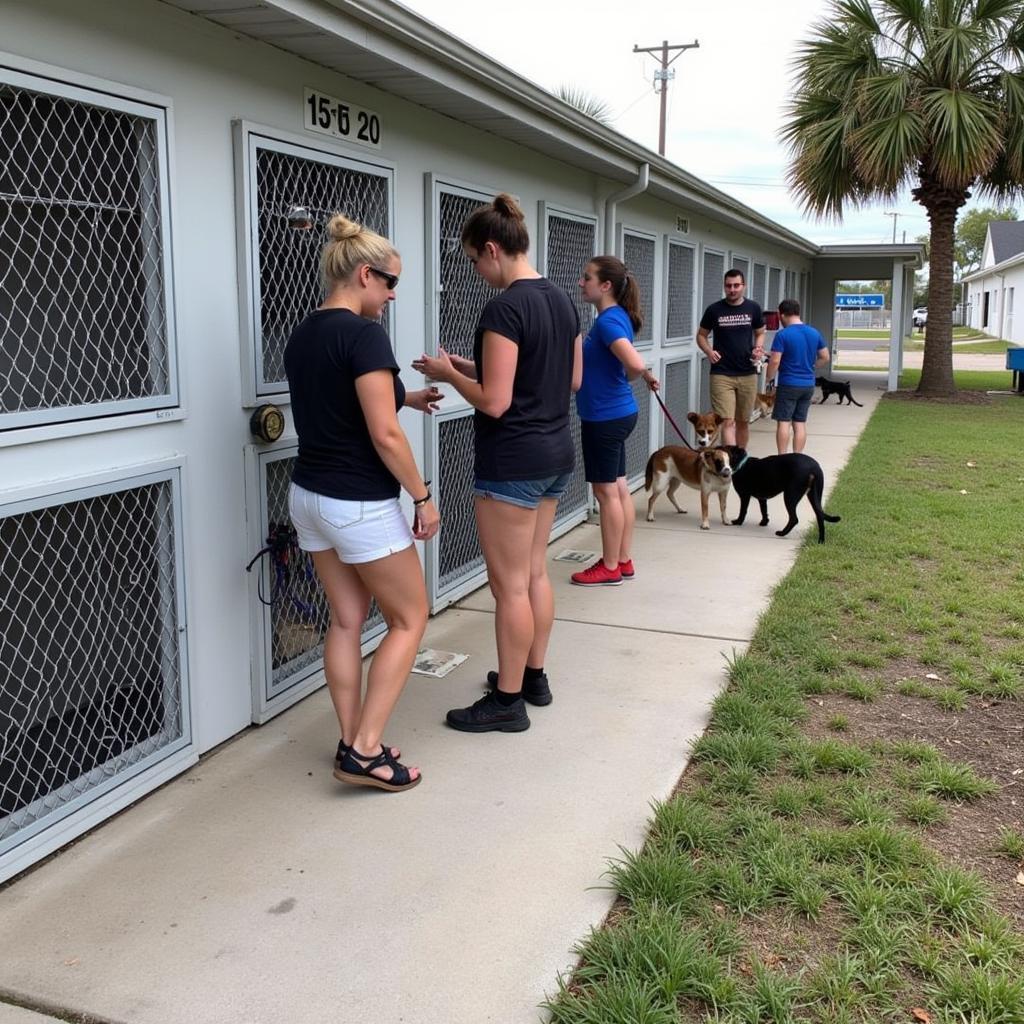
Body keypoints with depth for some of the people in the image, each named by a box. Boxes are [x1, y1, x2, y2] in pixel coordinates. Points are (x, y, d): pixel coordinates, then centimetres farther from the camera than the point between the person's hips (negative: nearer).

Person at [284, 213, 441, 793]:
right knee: (410, 619, 7)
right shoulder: (364, 335, -19)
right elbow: (384, 435, -22)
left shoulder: (302, 336, 8)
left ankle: (354, 744, 20)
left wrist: (401, 397, 19)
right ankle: (365, 751, 4)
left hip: (309, 497, 8)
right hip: (360, 505, -8)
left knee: (346, 621, 15)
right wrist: (423, 496, -11)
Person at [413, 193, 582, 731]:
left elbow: (494, 401, -22)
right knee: (535, 572, 18)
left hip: (512, 462, -9)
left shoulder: (504, 308, -19)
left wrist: (449, 373, -3)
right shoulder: (561, 300, 8)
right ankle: (533, 677, 31)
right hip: (556, 453, 9)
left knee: (509, 584, 1)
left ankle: (507, 701, 13)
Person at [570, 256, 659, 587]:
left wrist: (630, 378, -13)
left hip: (606, 418, -10)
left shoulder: (609, 321, -19)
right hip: (615, 414, 10)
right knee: (618, 488, 14)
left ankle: (610, 568, 10)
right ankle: (623, 561, 23)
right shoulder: (615, 317, 11)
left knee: (606, 492, 0)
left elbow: (635, 363, -32)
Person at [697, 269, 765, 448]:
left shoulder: (753, 308, 3)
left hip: (748, 374, 3)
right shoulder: (714, 310, -2)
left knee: (743, 421, 13)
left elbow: (760, 333, 16)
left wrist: (758, 348, -6)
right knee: (727, 421, -11)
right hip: (721, 375, -2)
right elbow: (701, 335, 9)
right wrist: (708, 351, -11)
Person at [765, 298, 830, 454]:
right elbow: (825, 357, 12)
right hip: (808, 384, 6)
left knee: (783, 422, 0)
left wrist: (768, 378, -1)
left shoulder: (782, 335, -13)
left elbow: (774, 361, -16)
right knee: (800, 423, 9)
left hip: (788, 384, -5)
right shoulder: (815, 333, 5)